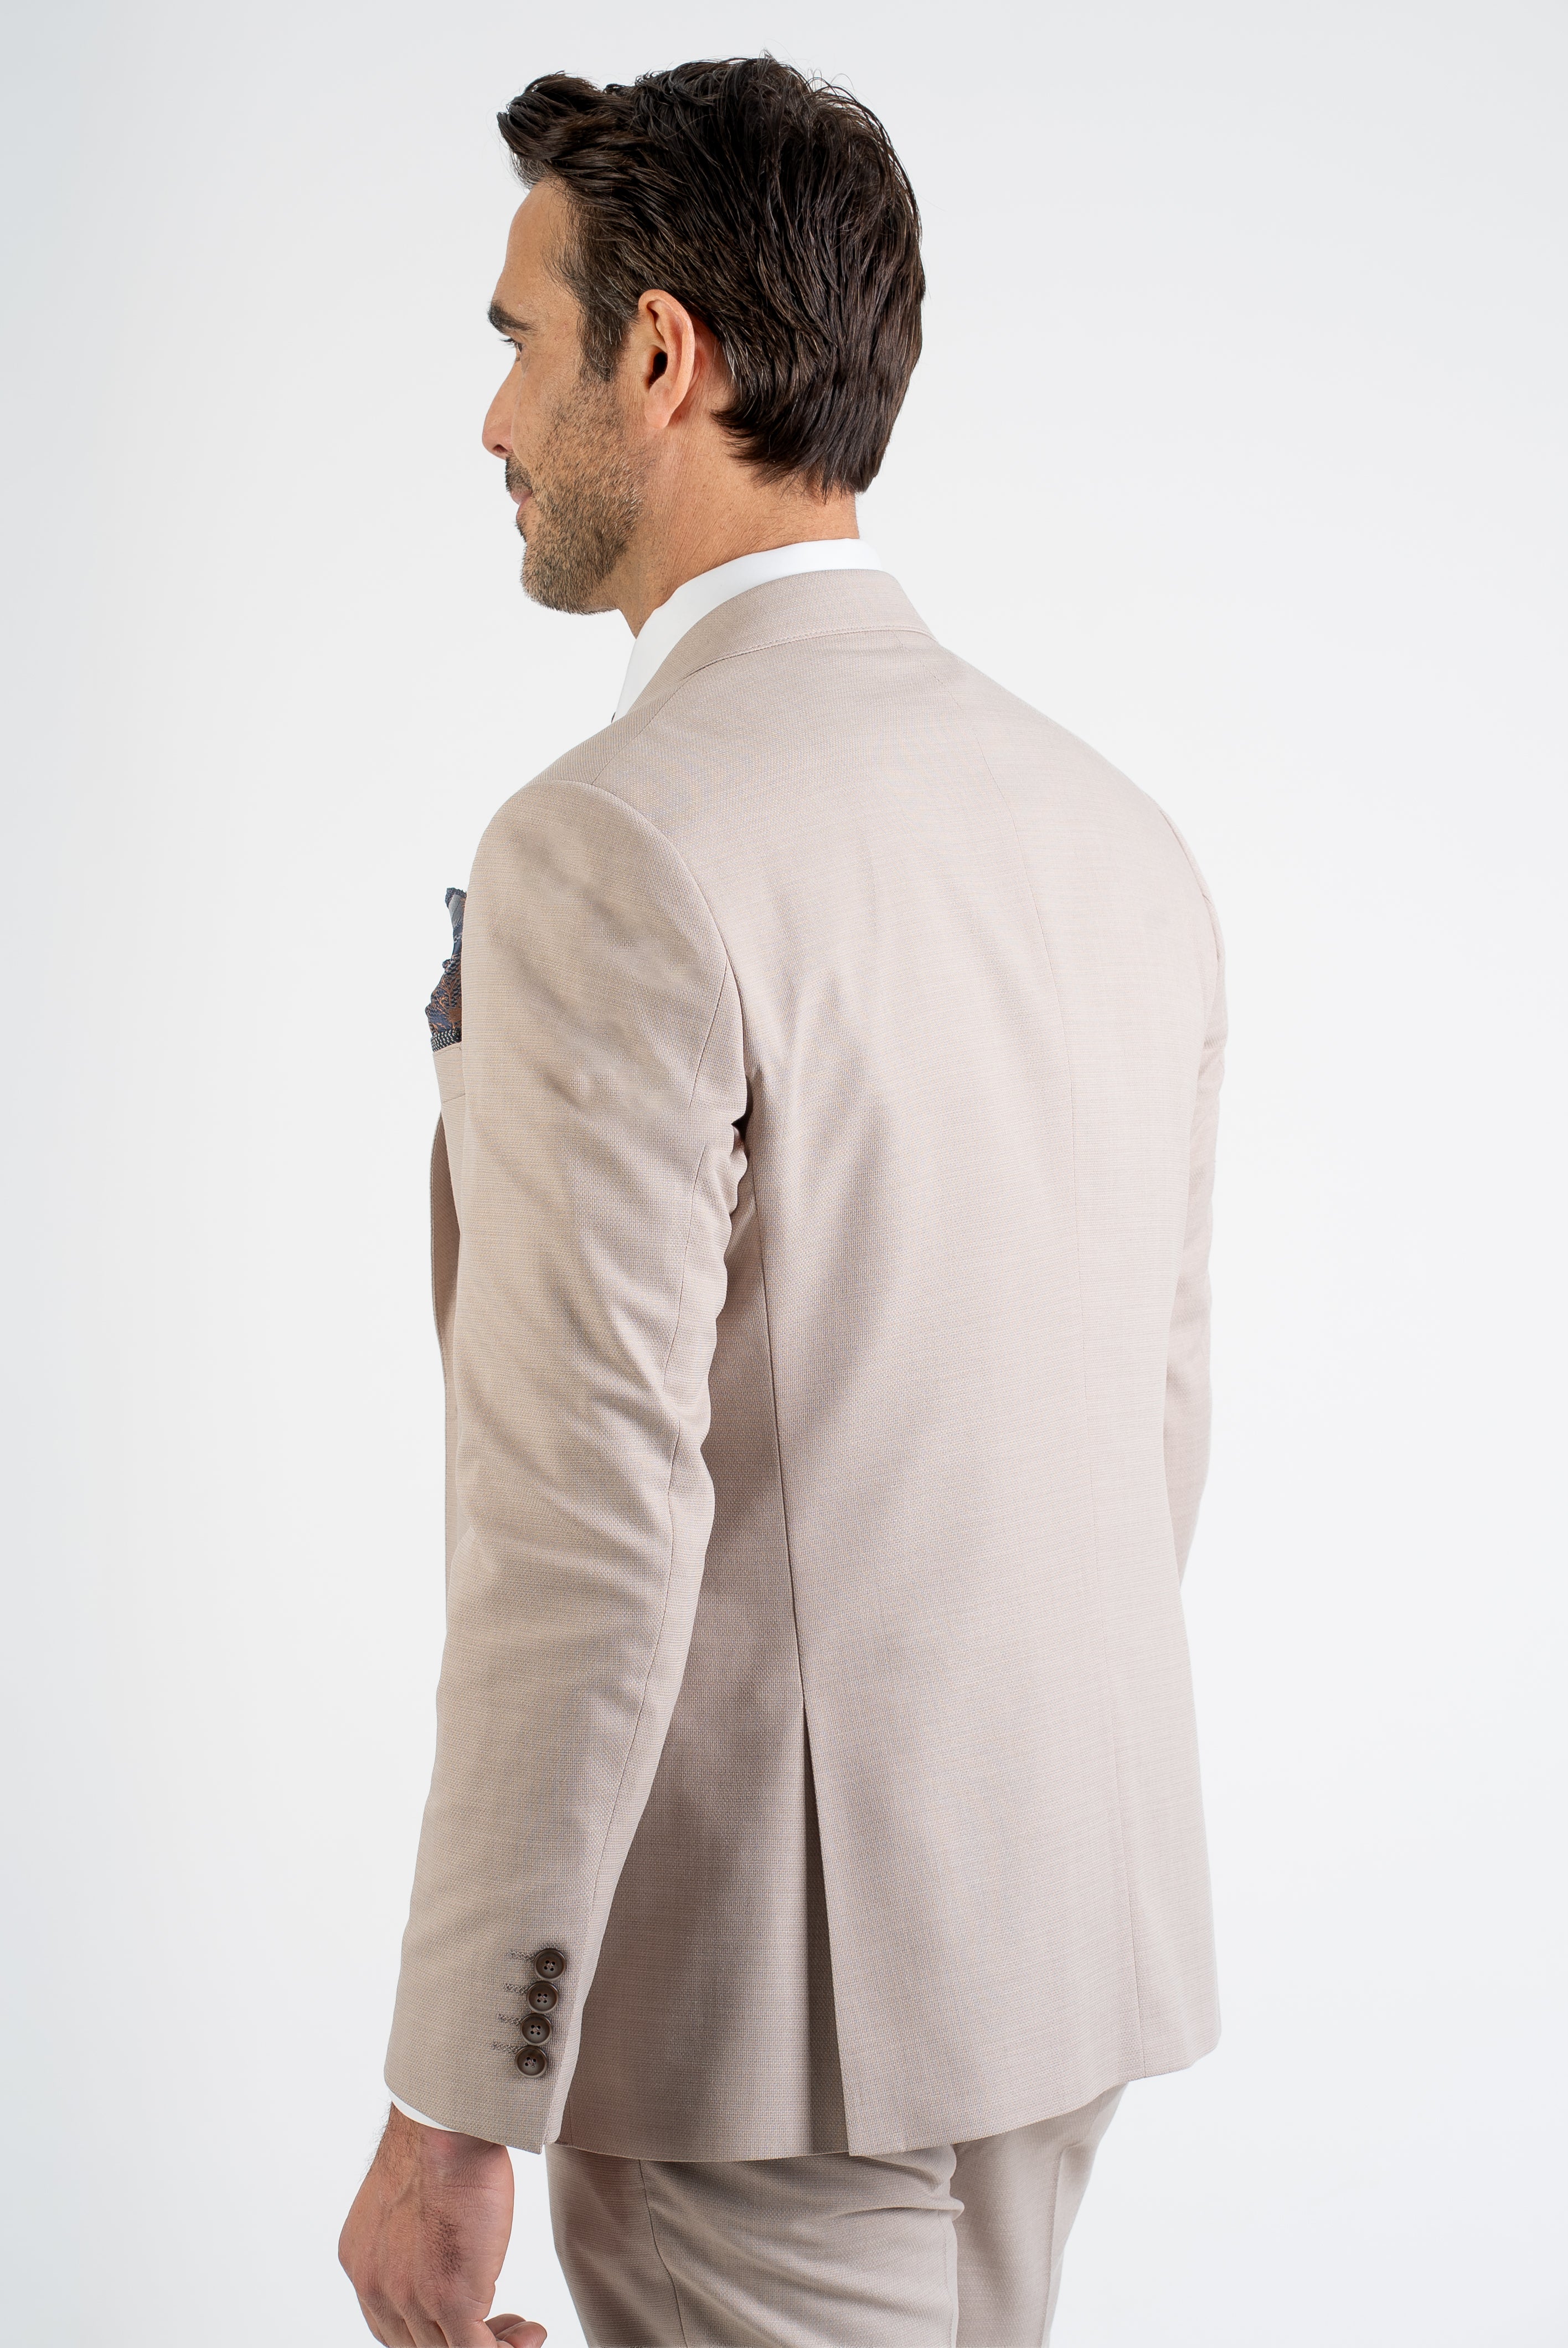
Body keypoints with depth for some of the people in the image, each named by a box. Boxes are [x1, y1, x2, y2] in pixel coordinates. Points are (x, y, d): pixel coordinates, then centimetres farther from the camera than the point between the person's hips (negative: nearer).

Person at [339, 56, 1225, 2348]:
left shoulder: (618, 849, -19)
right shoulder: (1120, 835, 5)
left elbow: (590, 1530, -22)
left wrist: (451, 2110, -15)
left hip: (766, 1990, -8)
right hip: (1060, 1957, 8)